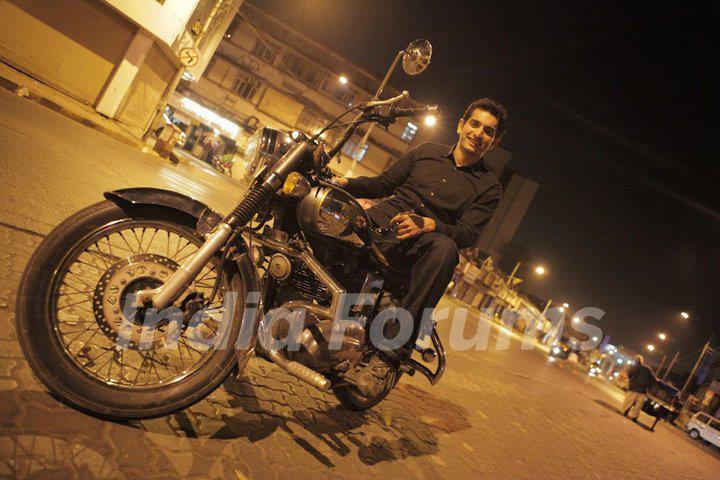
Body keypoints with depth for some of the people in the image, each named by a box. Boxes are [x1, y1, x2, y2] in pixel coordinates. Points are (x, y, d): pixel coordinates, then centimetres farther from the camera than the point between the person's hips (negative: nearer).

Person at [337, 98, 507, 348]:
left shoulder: (489, 187, 11)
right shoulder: (426, 151, 19)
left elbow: (468, 233, -2)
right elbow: (383, 183, 20)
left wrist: (427, 224, -21)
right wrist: (345, 183, 2)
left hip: (419, 243, -2)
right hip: (380, 220, 3)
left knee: (445, 248, -39)